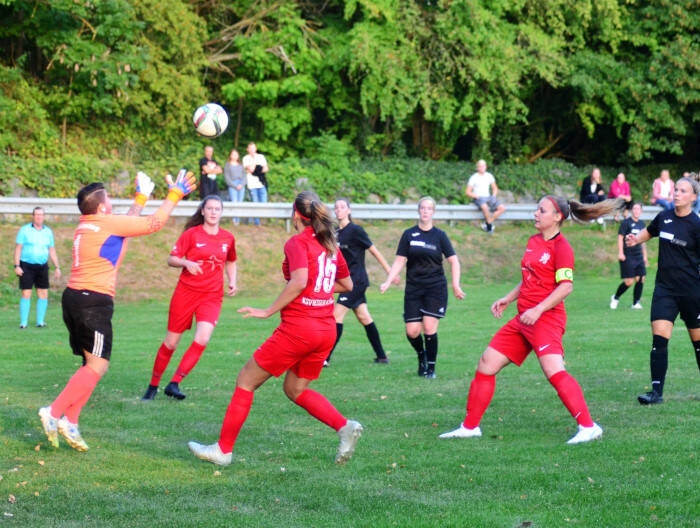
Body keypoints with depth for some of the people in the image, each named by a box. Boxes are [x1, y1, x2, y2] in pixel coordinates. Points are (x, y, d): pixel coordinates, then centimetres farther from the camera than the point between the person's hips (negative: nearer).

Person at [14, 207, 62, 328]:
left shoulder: (48, 232, 11)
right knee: (26, 293, -7)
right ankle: (23, 322, -4)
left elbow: (52, 251, 16)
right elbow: (18, 248, -1)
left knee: (43, 293, 0)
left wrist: (57, 267, 11)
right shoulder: (24, 230, 1)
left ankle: (40, 321, 8)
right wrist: (17, 266, -9)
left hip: (42, 266, 4)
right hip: (26, 266, -4)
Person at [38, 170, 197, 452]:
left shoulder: (85, 226, 15)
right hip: (94, 302, -9)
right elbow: (155, 223, -2)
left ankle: (70, 422, 8)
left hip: (74, 298, 9)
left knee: (92, 364, 14)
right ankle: (54, 412, -15)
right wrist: (175, 194, 10)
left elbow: (128, 222, 34)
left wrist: (141, 198, 44)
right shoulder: (108, 223, -9)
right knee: (98, 365, -8)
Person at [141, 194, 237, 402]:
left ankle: (174, 384, -10)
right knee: (171, 343, 4)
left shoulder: (228, 238, 6)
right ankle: (153, 386, 21)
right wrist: (186, 263, -23)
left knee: (202, 339, -19)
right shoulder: (192, 234, -4)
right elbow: (171, 259, -4)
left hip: (212, 296, 2)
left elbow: (230, 262, 24)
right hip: (186, 292, -2)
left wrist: (232, 282, 9)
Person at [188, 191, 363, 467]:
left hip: (297, 328, -7)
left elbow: (299, 281, -24)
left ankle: (223, 449, 7)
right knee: (295, 389, 22)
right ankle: (345, 427, 2)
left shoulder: (297, 243, -9)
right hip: (326, 329, 7)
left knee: (246, 381, 5)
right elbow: (347, 284, 21)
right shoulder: (330, 245, 12)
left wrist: (267, 311, -17)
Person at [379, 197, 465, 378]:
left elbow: (454, 261, 4)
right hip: (413, 289, 1)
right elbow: (399, 261, 4)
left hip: (436, 288, -1)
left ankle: (431, 367, 5)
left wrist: (456, 285, -6)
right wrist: (388, 282, -7)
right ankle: (421, 356, 26)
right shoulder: (409, 234, 4)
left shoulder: (439, 235, 2)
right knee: (412, 331, -6)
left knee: (429, 328, -11)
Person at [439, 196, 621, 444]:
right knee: (486, 364, 8)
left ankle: (588, 427, -21)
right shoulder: (533, 242, 15)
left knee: (554, 371, -24)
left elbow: (566, 286, -19)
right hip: (523, 319, 9)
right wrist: (507, 299, 21)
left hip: (546, 319, -9)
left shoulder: (561, 247, -10)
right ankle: (470, 427, 17)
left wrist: (538, 310, -25)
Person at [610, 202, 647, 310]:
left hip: (639, 256, 6)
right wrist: (620, 253, -17)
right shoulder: (626, 222, -5)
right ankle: (615, 298, 16)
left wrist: (645, 256, 22)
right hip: (627, 256, -6)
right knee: (629, 282, -7)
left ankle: (636, 302, 8)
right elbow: (620, 237, -8)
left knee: (640, 279, -4)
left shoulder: (641, 223, 13)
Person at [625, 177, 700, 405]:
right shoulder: (664, 217, 4)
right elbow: (649, 232, 25)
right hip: (664, 289, 3)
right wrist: (635, 239, 6)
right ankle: (657, 391, -8)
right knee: (659, 338, -9)